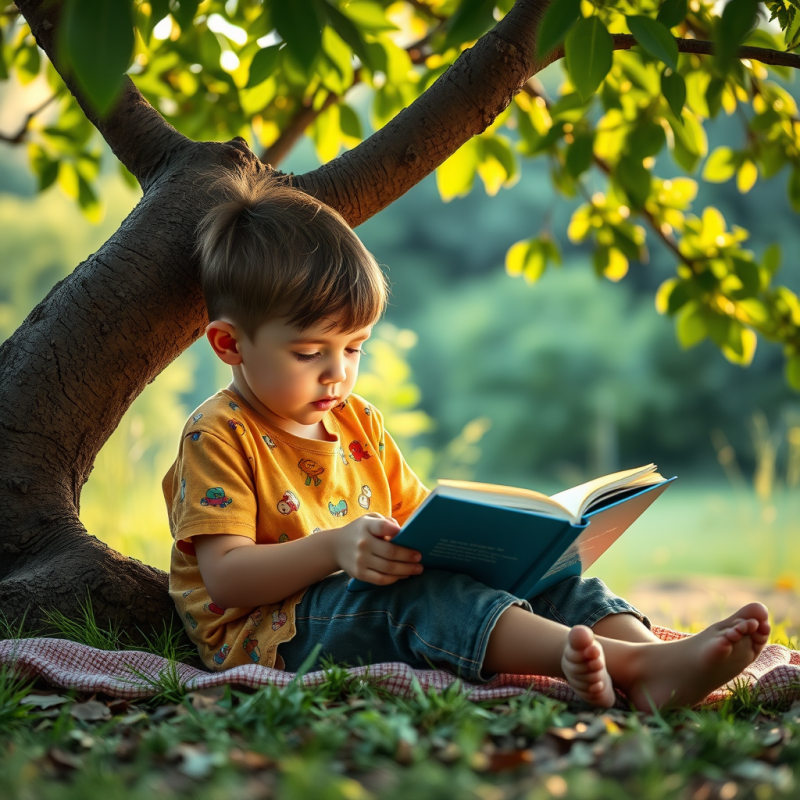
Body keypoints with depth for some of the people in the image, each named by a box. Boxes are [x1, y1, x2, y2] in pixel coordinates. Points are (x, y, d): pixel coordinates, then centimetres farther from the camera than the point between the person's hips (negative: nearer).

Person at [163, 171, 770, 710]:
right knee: (412, 593, -36)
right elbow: (225, 576, -15)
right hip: (271, 636, -7)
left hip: (373, 599, 7)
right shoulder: (218, 437, -4)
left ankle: (652, 661, -38)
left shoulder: (360, 422, 19)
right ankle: (622, 663, -51)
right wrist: (334, 546, -29)